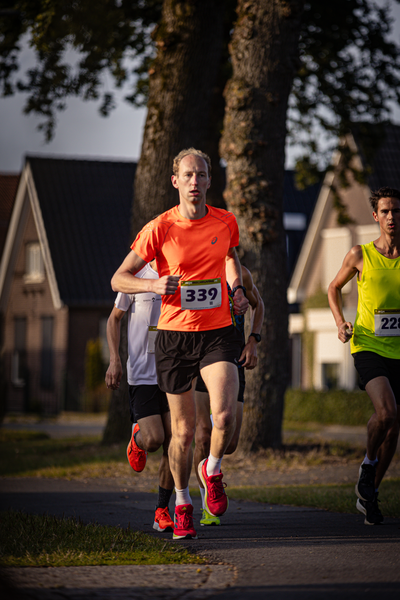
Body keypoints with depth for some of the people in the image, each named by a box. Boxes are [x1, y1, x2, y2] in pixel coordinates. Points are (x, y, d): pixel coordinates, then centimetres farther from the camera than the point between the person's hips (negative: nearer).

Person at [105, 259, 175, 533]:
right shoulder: (135, 277, -2)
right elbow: (115, 318, 8)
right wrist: (115, 360, -1)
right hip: (142, 373, -2)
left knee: (172, 443, -2)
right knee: (153, 441, -14)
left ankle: (162, 510, 11)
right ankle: (137, 438, 24)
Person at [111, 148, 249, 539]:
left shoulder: (225, 222, 2)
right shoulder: (159, 229, -7)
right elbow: (118, 279, -3)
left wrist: (237, 289, 9)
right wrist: (153, 285, -21)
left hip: (218, 332, 1)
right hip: (175, 334, -1)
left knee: (224, 414, -21)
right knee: (183, 430, 5)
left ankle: (212, 471, 11)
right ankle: (182, 504, 27)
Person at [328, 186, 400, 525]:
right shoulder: (360, 255, -1)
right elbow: (334, 288, 16)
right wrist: (341, 323, 1)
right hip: (368, 347, -3)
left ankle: (369, 494, 24)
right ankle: (368, 463, 2)